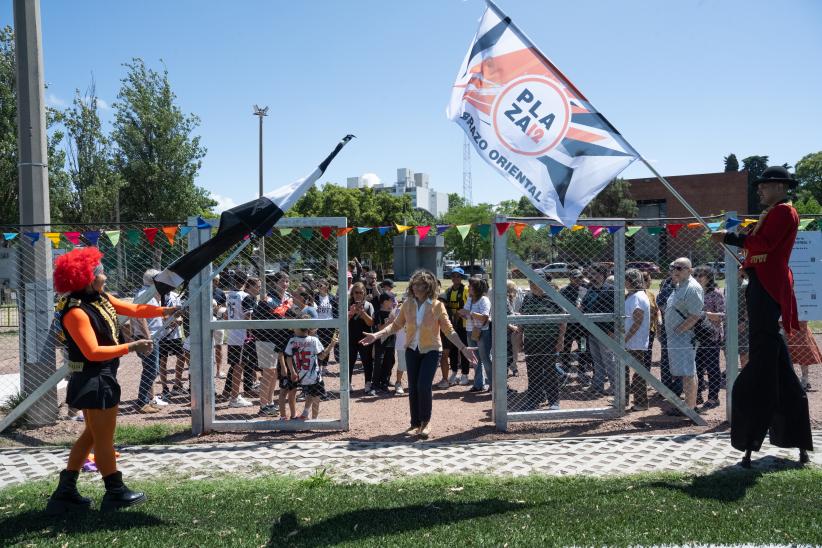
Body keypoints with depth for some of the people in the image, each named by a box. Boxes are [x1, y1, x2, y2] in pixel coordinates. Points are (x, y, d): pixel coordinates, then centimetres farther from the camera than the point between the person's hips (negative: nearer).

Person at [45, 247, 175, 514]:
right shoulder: (76, 312, -22)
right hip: (93, 381, -10)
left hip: (102, 378, 10)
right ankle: (115, 493, 20)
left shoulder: (101, 298, 5)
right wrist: (131, 347, -24)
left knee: (92, 434, 20)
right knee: (103, 437, 5)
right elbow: (93, 352, -25)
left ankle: (65, 492, 29)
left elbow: (133, 309, 11)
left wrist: (163, 311, -1)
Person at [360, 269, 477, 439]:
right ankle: (415, 423, 25)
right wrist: (376, 335, -9)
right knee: (413, 388, 6)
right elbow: (396, 325, 1)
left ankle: (425, 421, 10)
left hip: (431, 350, -3)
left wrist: (463, 348, -19)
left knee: (423, 386, -15)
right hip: (412, 350, 3)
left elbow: (449, 330, -10)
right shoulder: (408, 304, -4)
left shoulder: (437, 306, -12)